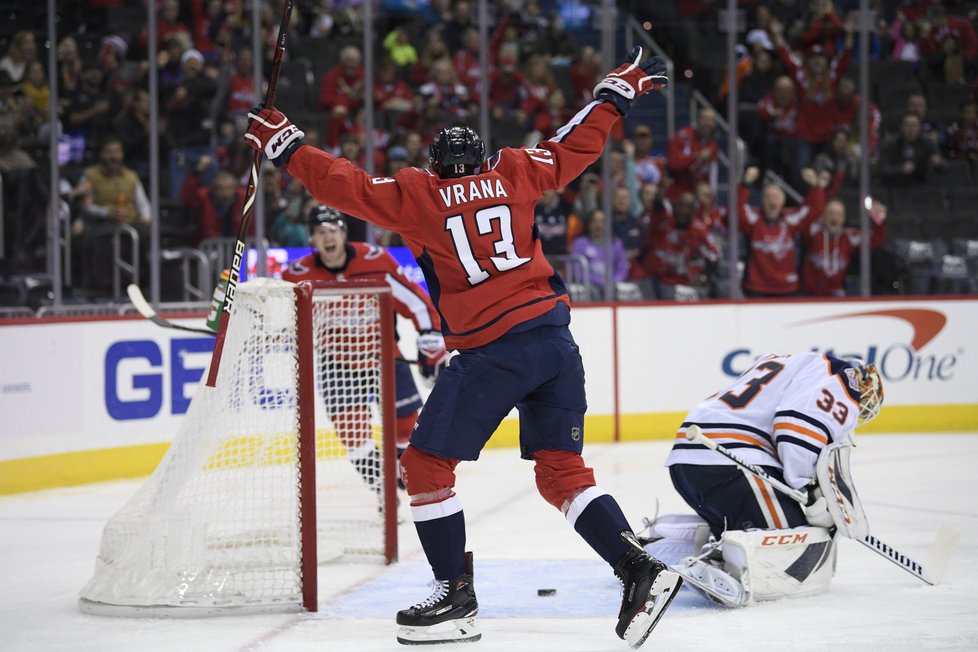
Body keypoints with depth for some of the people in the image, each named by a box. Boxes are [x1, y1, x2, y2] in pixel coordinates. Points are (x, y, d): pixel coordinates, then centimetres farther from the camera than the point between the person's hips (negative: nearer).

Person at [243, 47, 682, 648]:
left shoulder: (418, 195, 2)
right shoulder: (514, 172, 11)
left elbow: (346, 185, 3)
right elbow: (577, 146, 18)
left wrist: (284, 144, 15)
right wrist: (619, 90, 31)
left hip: (493, 351, -5)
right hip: (556, 339, 6)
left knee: (427, 464, 6)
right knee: (562, 470, 10)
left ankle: (457, 598, 5)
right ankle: (641, 569, -4)